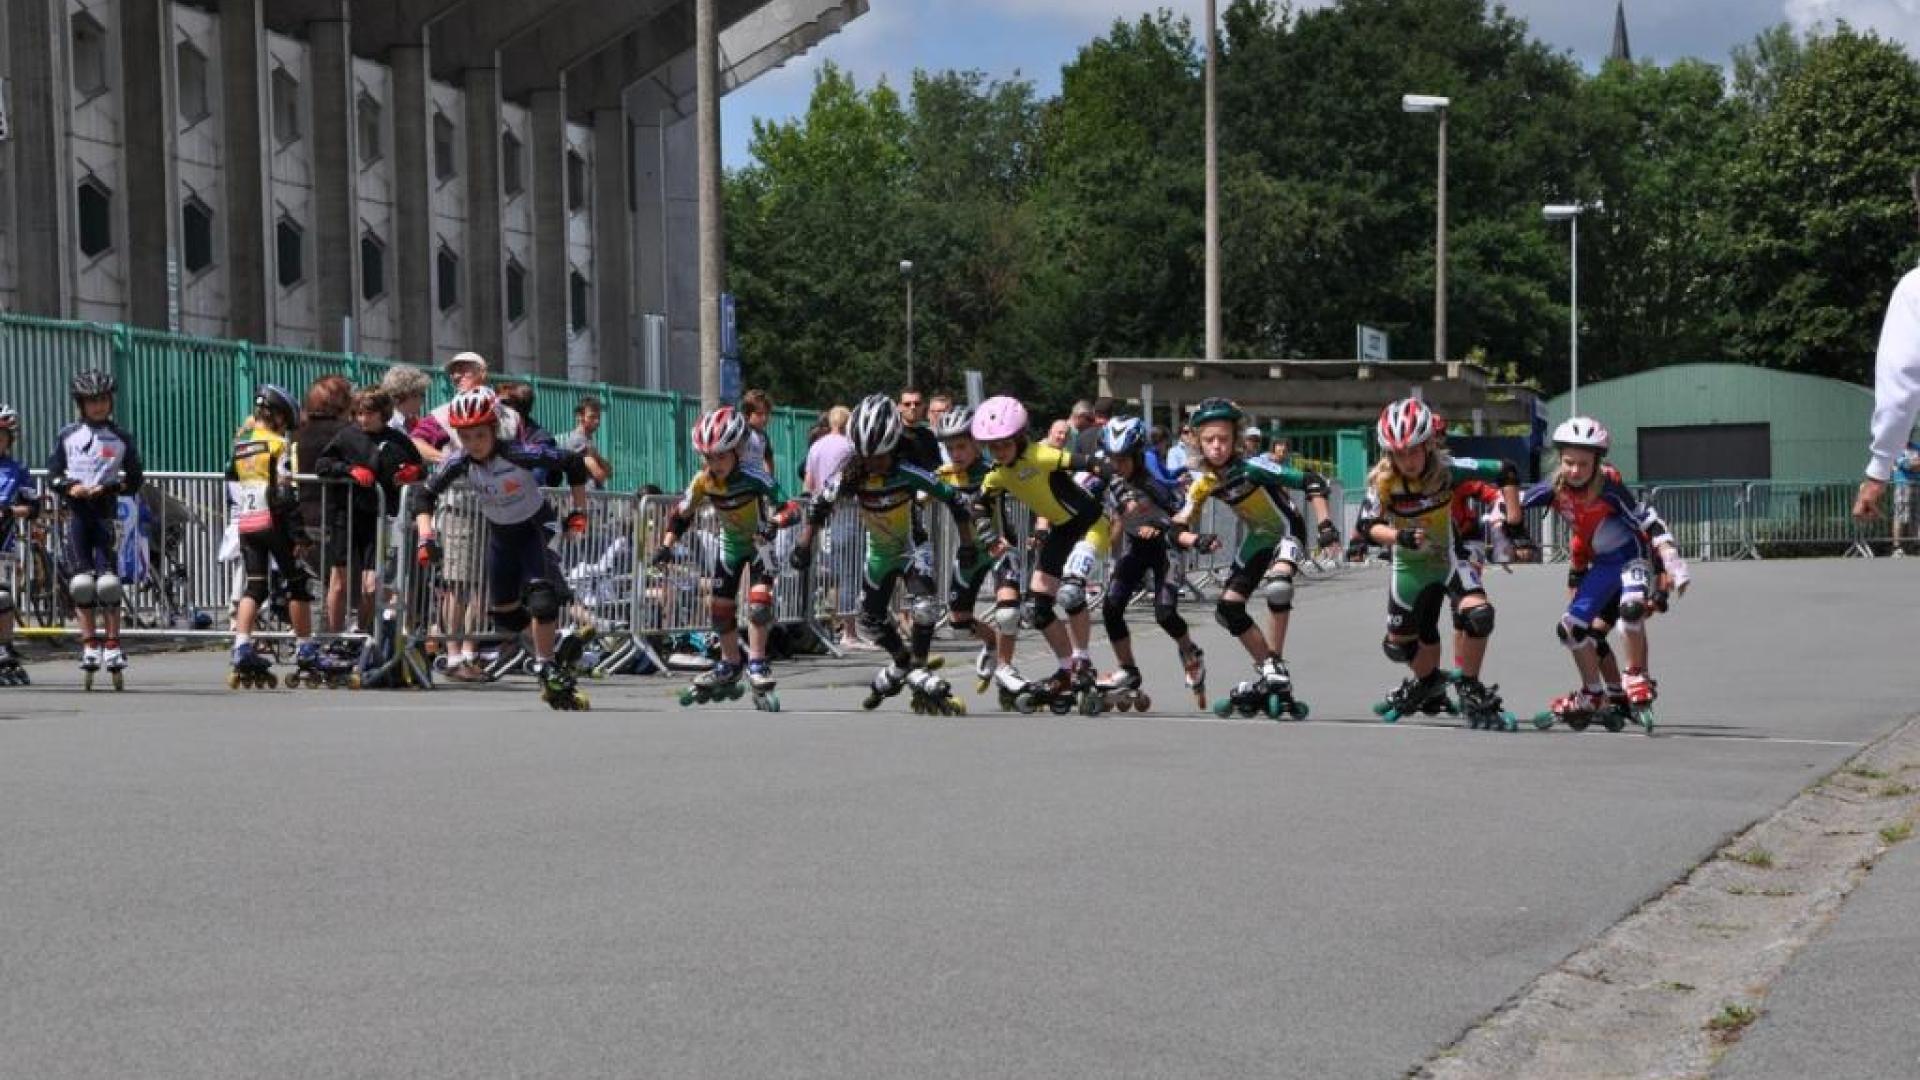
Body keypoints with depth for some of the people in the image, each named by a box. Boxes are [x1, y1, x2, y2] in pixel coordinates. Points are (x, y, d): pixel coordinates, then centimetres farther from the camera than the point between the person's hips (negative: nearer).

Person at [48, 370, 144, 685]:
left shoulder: (121, 438, 5)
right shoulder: (67, 435, 9)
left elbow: (135, 480, 6)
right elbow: (53, 475, 10)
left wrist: (108, 488, -11)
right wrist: (70, 487, -11)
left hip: (106, 510, -1)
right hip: (76, 510, 1)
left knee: (108, 580, -8)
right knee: (80, 580, -3)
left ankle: (112, 645, -4)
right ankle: (90, 644, 3)